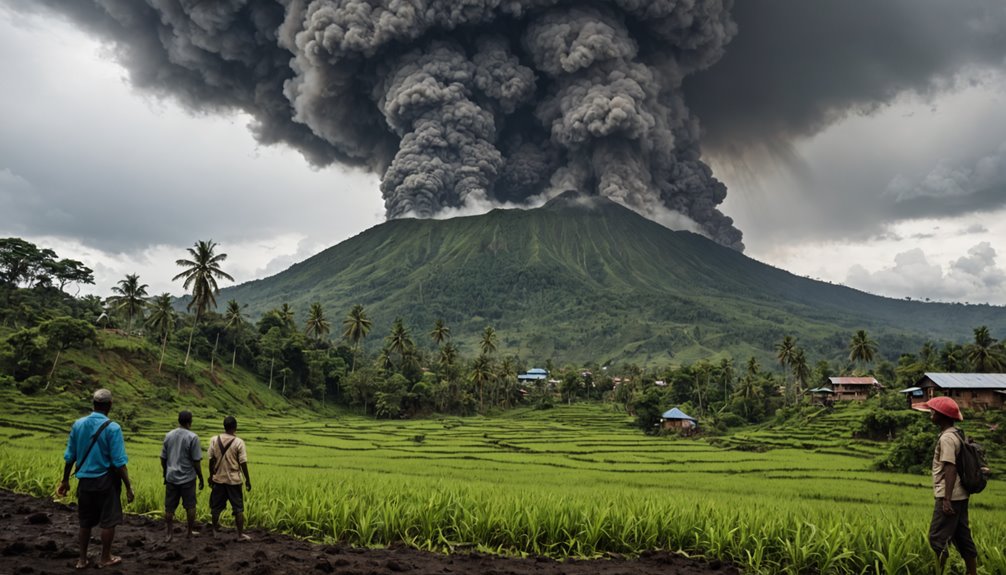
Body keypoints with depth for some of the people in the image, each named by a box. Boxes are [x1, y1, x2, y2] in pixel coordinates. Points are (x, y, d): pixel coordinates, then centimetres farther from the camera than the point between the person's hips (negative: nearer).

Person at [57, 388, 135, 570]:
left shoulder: (78, 424, 0)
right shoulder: (112, 428, -15)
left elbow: (69, 457, 5)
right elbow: (119, 462, -15)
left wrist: (65, 480, 17)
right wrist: (128, 487, -9)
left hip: (85, 480, 5)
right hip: (106, 481, -5)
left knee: (85, 522, 18)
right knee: (108, 521, 10)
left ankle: (83, 559, 26)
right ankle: (105, 558, 21)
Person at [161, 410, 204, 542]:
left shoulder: (168, 435, 4)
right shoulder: (192, 437, -12)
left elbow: (163, 458, 9)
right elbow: (196, 461, -11)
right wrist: (201, 478, -1)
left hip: (171, 477, 4)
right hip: (187, 478, -4)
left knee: (169, 507, 9)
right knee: (190, 506, 10)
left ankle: (168, 533, 14)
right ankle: (190, 531, 19)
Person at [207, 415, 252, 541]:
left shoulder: (214, 440, -4)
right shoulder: (238, 442, -11)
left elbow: (211, 460, 1)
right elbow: (243, 462, -10)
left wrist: (211, 475, 13)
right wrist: (247, 479, -1)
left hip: (218, 479, 3)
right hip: (234, 480, -3)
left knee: (216, 507, 16)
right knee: (238, 509, 4)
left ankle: (215, 530, 27)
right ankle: (240, 534, 5)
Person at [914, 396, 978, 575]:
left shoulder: (946, 438, -16)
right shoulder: (956, 435, 13)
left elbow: (950, 469, -22)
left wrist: (946, 499, -23)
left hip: (950, 498, -10)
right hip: (960, 497, 10)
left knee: (937, 538, -7)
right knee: (963, 538, 15)